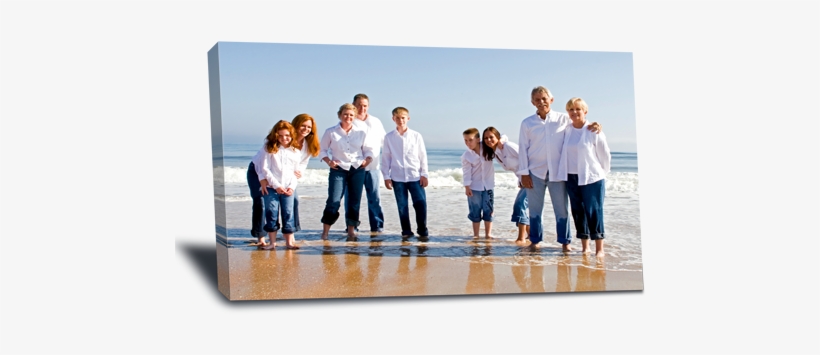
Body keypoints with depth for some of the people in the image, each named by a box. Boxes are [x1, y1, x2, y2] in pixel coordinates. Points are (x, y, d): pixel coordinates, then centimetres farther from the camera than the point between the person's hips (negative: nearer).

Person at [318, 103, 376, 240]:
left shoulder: (361, 131, 4)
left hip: (357, 169, 2)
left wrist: (367, 159, -6)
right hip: (338, 169, -2)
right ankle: (325, 231, 1)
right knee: (333, 201, -10)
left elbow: (368, 149, 13)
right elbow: (322, 149, 7)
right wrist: (328, 161, -9)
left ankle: (351, 231, 14)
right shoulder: (331, 132, 0)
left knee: (354, 201, 5)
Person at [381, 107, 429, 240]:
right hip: (397, 178, 1)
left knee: (420, 204, -5)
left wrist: (424, 174, 0)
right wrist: (386, 176, 2)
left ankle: (423, 231, 5)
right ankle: (406, 231, 16)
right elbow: (386, 158, 6)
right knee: (402, 206, 5)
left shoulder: (416, 136, 2)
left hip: (415, 177, -1)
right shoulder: (389, 137, 3)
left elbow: (423, 156, 5)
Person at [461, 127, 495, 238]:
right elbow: (466, 172, -10)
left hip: (488, 185, 2)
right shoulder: (466, 156, -10)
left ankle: (488, 233, 13)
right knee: (475, 212, 5)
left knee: (488, 211, 6)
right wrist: (467, 187, -16)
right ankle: (475, 235, 13)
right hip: (474, 187, -2)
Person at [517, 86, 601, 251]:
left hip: (557, 171, 0)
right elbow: (523, 148, 3)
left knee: (562, 209, 3)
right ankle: (535, 240, 16)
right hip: (535, 172, 0)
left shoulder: (563, 119, 3)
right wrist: (524, 173, -2)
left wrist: (593, 126, -9)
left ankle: (565, 241, 12)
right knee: (534, 209, 5)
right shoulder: (527, 123, 3)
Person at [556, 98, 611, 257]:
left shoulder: (594, 131, -7)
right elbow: (564, 154, 11)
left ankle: (599, 249, -2)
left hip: (591, 178, -4)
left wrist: (600, 173, 7)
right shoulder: (566, 131, 5)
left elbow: (605, 155, 0)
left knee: (594, 211, -5)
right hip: (571, 178, 4)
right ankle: (585, 247, 13)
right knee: (577, 211, 6)